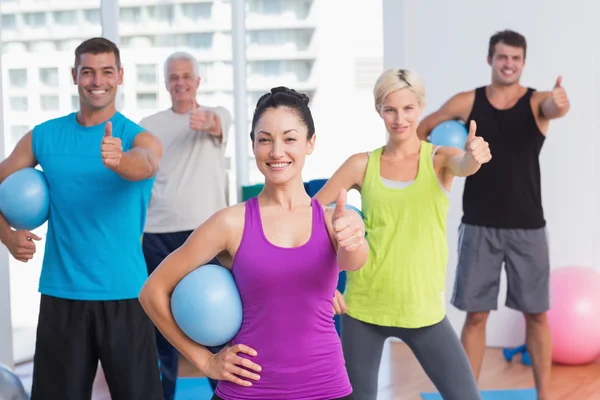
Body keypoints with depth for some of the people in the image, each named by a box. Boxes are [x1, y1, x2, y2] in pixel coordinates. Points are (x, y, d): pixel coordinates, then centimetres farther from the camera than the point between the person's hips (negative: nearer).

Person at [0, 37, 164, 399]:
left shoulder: (140, 138, -4)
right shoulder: (43, 137, 5)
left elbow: (145, 166, -27)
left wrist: (119, 160, -50)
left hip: (124, 295, -2)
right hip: (61, 295, 2)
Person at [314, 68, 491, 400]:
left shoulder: (439, 159, -1)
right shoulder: (362, 165, 1)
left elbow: (463, 165, -25)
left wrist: (474, 157, -49)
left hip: (424, 308, -1)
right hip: (364, 306, 1)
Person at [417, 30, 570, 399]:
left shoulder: (536, 101, -3)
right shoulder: (466, 102, 0)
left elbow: (554, 108, -28)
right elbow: (420, 130, 11)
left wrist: (561, 104, -51)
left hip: (527, 226, 0)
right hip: (479, 226, 1)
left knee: (537, 314, 6)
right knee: (476, 314, 4)